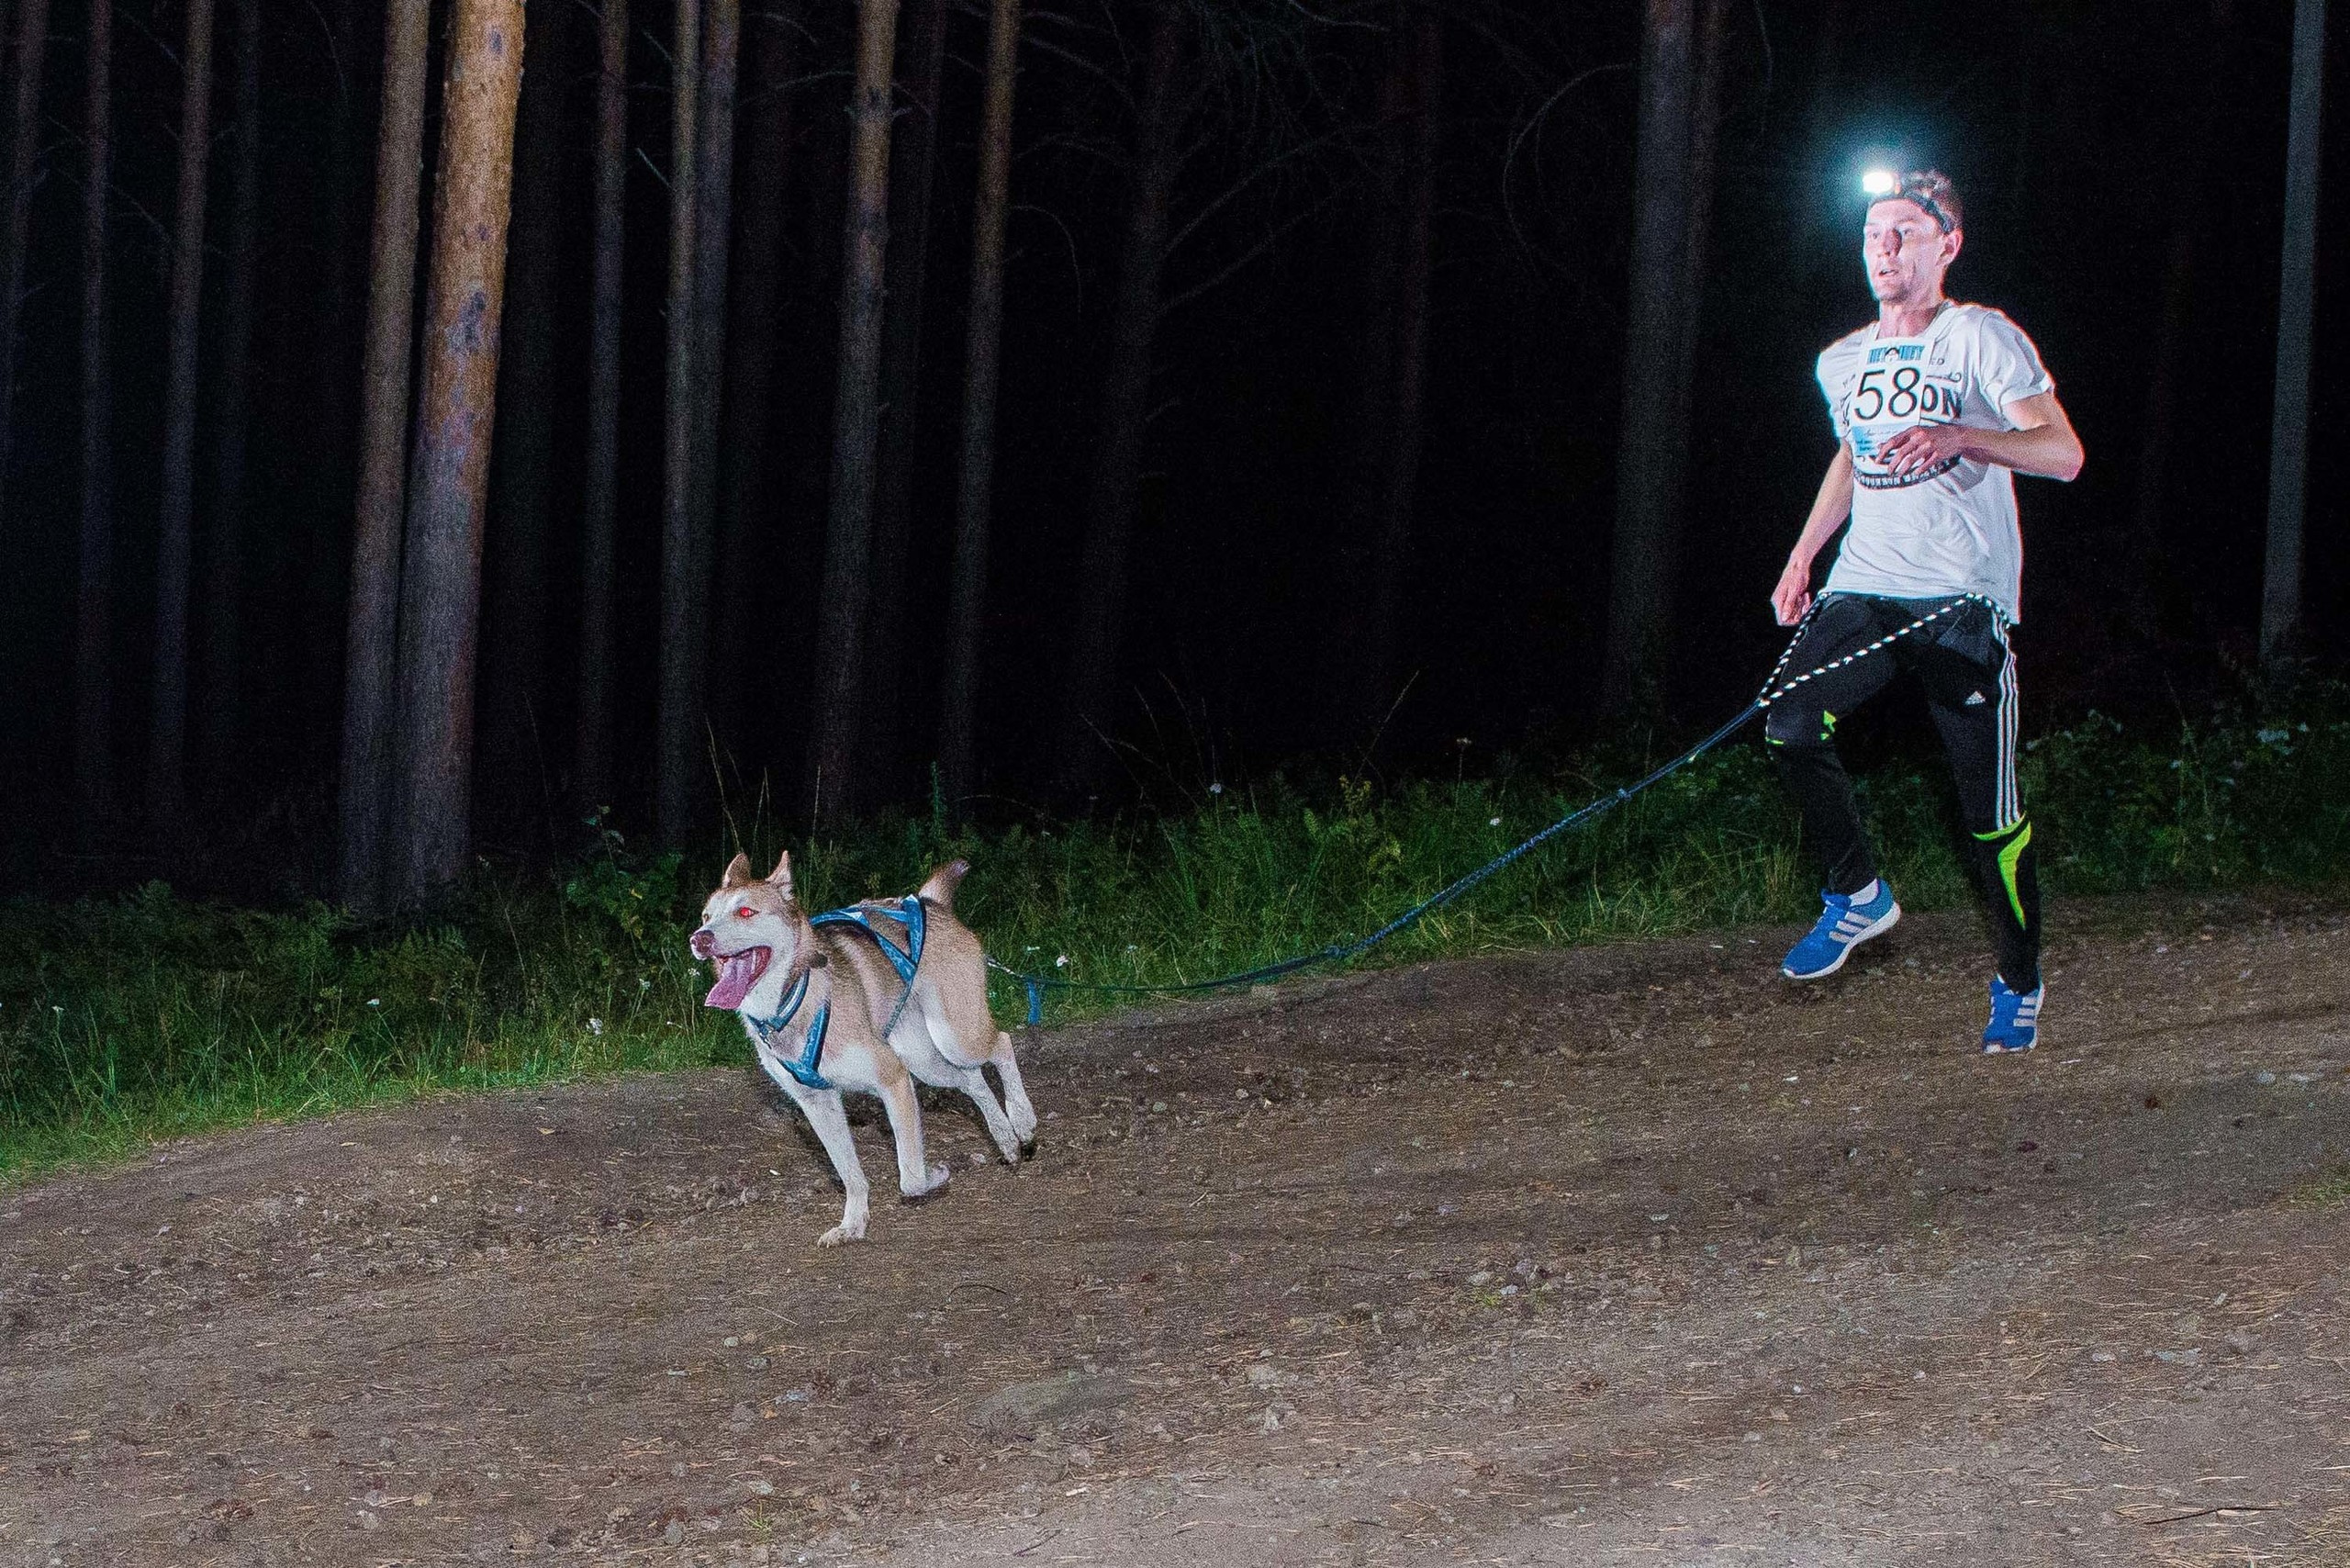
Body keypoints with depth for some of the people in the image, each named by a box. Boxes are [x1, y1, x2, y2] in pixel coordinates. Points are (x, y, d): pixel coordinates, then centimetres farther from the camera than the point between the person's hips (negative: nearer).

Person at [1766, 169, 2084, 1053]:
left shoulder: (1981, 338, -4)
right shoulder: (1842, 362, 15)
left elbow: (2063, 454, -14)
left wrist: (1958, 436, -29)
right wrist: (1802, 558, 26)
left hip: (1962, 598, -5)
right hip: (1863, 586, 5)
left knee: (1989, 806, -6)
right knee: (1791, 725, -19)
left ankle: (2019, 985, 10)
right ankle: (1856, 895, 2)